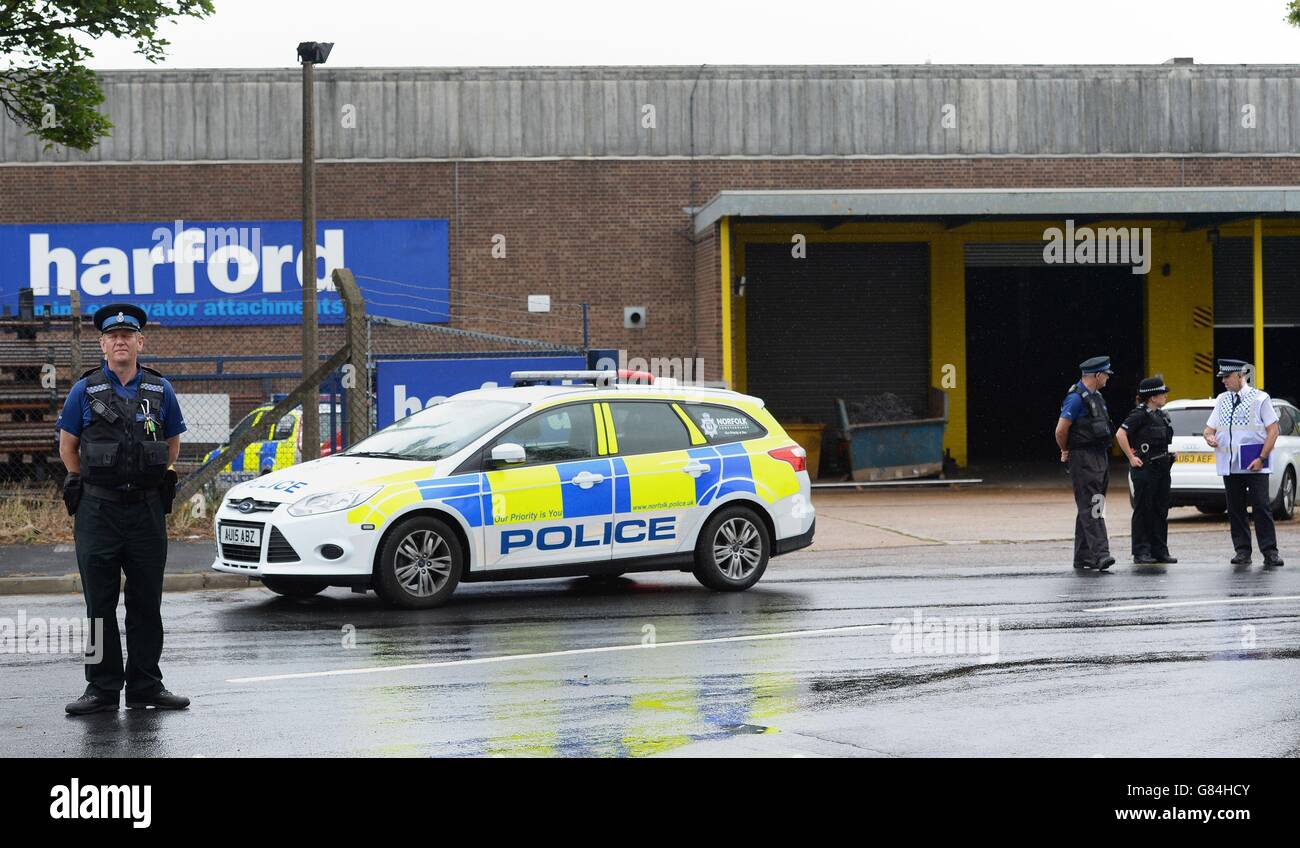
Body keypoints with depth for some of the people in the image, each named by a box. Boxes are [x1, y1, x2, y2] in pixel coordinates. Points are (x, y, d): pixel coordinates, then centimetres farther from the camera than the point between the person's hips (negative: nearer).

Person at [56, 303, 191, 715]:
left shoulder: (160, 390, 6)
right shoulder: (85, 390, 1)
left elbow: (173, 442, 20)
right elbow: (67, 444, 12)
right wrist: (85, 486, 11)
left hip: (147, 510, 2)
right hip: (98, 511, -2)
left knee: (146, 603, 5)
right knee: (100, 603, 0)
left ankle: (145, 686, 12)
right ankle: (102, 688, 5)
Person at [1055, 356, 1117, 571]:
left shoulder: (1096, 396, 16)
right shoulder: (1076, 398, -15)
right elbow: (1061, 430, -17)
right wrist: (1066, 452, 0)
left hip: (1100, 457, 9)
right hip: (1083, 460, -9)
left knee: (1088, 508, 12)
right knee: (1091, 507, -15)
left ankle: (1083, 557, 17)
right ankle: (1100, 553, -22)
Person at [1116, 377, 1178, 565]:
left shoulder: (1162, 415, 13)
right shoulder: (1140, 414, -13)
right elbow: (1120, 434, -21)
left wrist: (1169, 454, 17)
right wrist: (1131, 457, -19)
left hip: (1161, 467, 8)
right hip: (1145, 468, -8)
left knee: (1161, 510, 10)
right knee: (1144, 510, -3)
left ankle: (1160, 551, 16)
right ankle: (1141, 552, 1)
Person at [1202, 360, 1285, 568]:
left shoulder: (1260, 399, -2)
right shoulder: (1221, 400, 13)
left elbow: (1273, 430, -4)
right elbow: (1210, 427, 18)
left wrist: (1261, 458, -13)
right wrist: (1209, 436, -8)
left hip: (1255, 464, -5)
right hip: (1229, 465, 5)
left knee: (1261, 507, -8)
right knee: (1235, 509, 5)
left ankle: (1270, 552, -7)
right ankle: (1242, 551, 10)